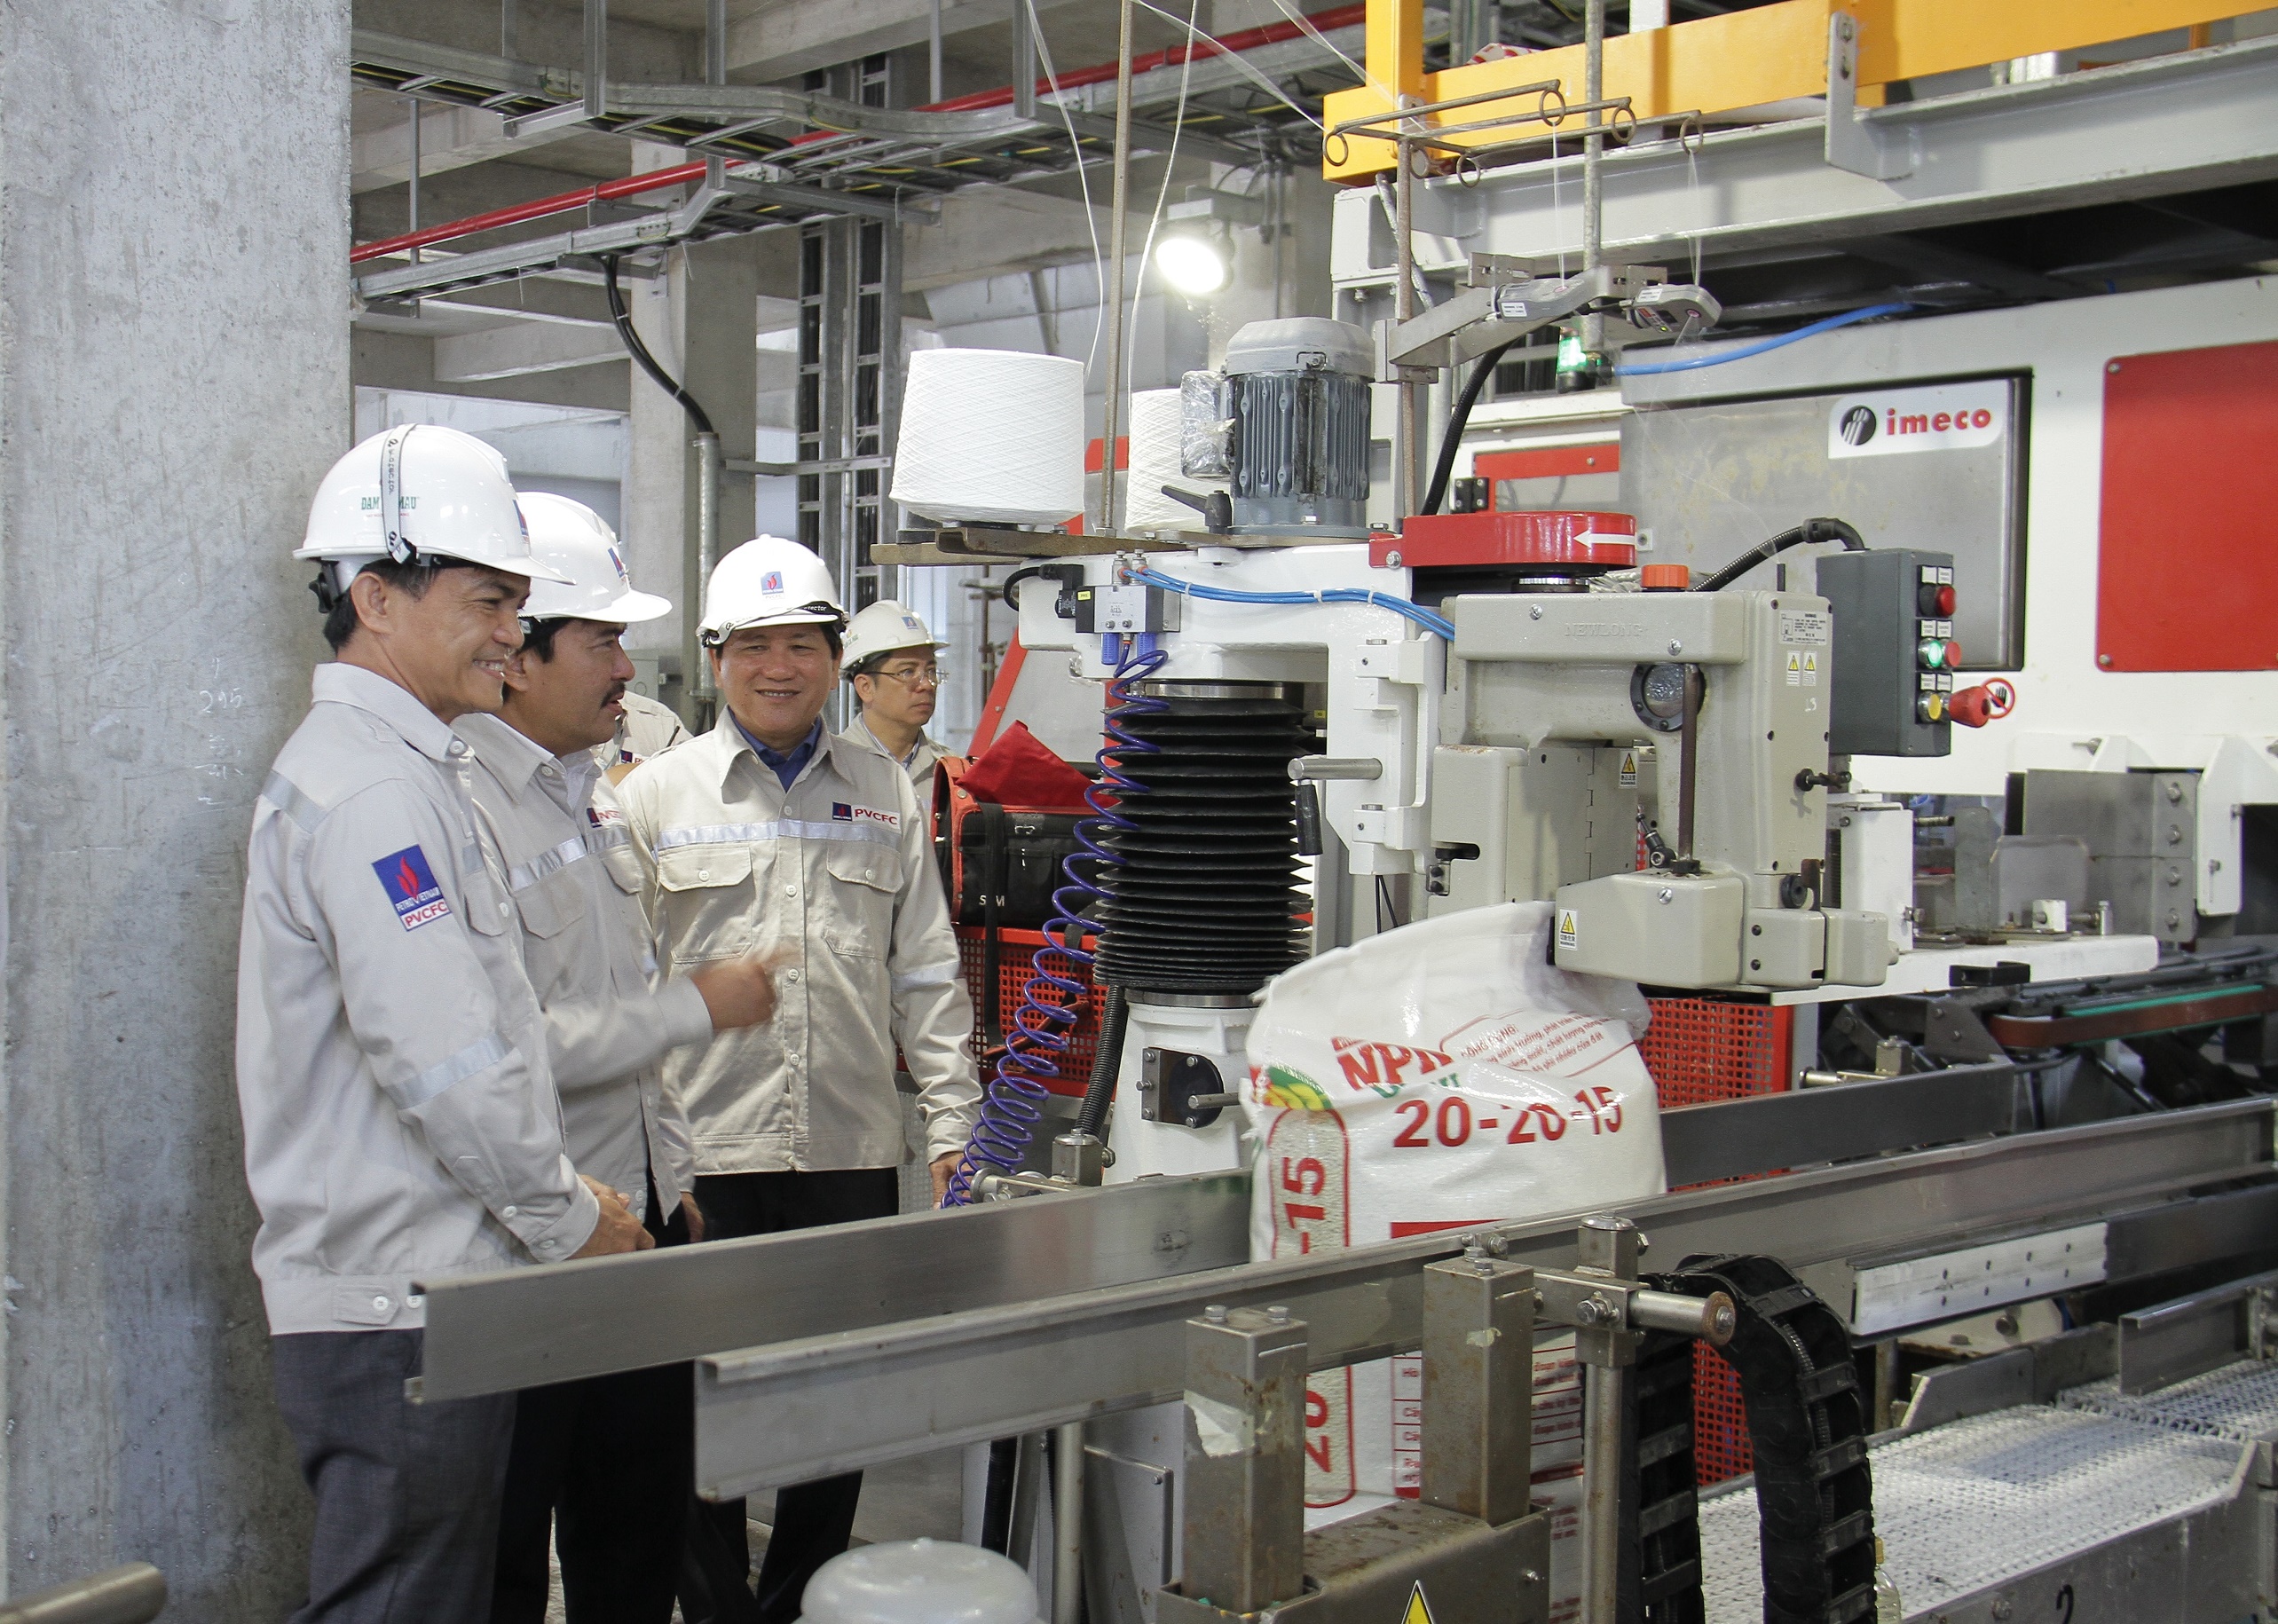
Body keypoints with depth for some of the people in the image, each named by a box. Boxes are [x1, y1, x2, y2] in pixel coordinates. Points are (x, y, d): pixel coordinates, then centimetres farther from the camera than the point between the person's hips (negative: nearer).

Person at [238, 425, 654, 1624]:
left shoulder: (402, 769, 17)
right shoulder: (371, 789, -17)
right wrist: (567, 1219, -9)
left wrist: (557, 1198, 17)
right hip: (396, 1311, -10)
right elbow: (442, 1062, -23)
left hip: (425, 1291, 10)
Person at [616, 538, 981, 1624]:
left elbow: (926, 974, 11)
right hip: (703, 1153, -2)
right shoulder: (656, 796, 3)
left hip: (853, 1151, 2)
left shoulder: (885, 794, 10)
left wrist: (954, 1121, 6)